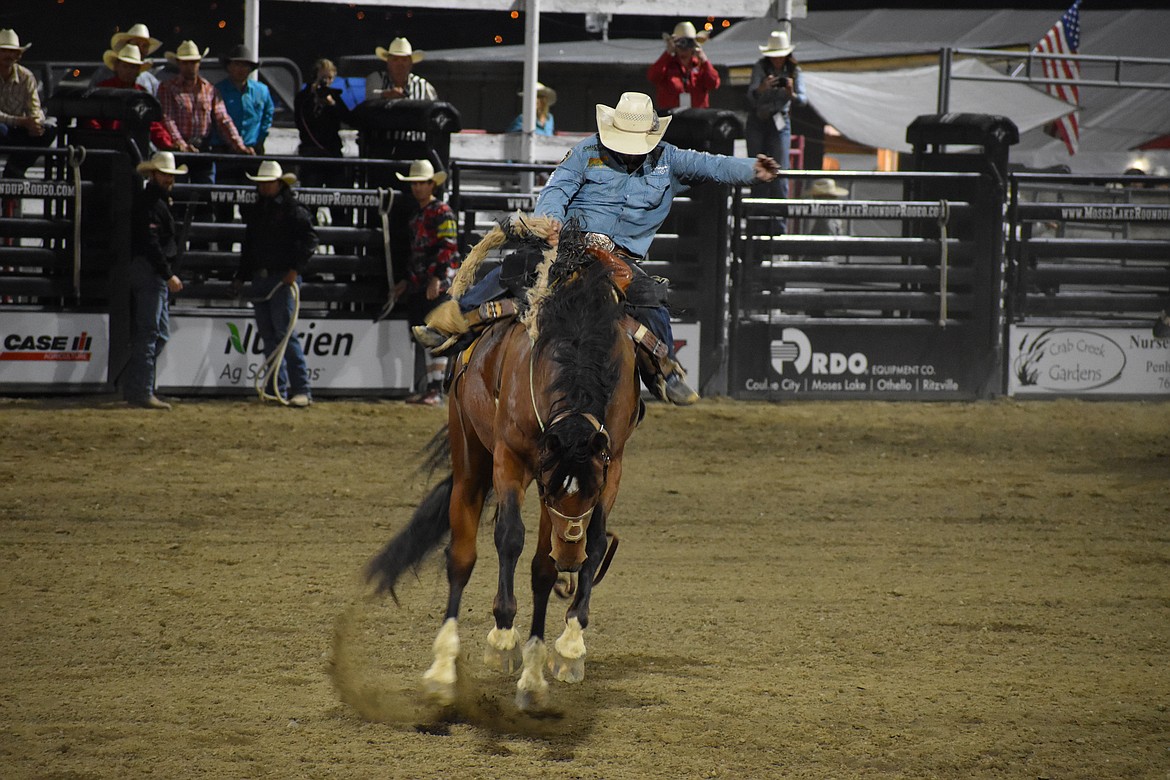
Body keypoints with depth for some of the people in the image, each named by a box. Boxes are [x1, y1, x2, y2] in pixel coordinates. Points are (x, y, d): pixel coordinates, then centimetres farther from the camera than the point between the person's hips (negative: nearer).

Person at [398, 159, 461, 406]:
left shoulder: (443, 213, -7)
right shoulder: (417, 215, 21)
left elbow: (448, 247, -16)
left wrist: (436, 278, -22)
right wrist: (407, 281, 25)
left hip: (438, 284, -9)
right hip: (419, 285, 9)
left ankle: (437, 391, -12)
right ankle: (430, 388, 13)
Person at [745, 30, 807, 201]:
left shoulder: (793, 71, -6)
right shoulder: (760, 67, -10)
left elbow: (803, 99, -16)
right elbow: (751, 95, -21)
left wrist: (792, 94, -39)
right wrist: (762, 88, -43)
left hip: (780, 124, 0)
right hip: (758, 122, 0)